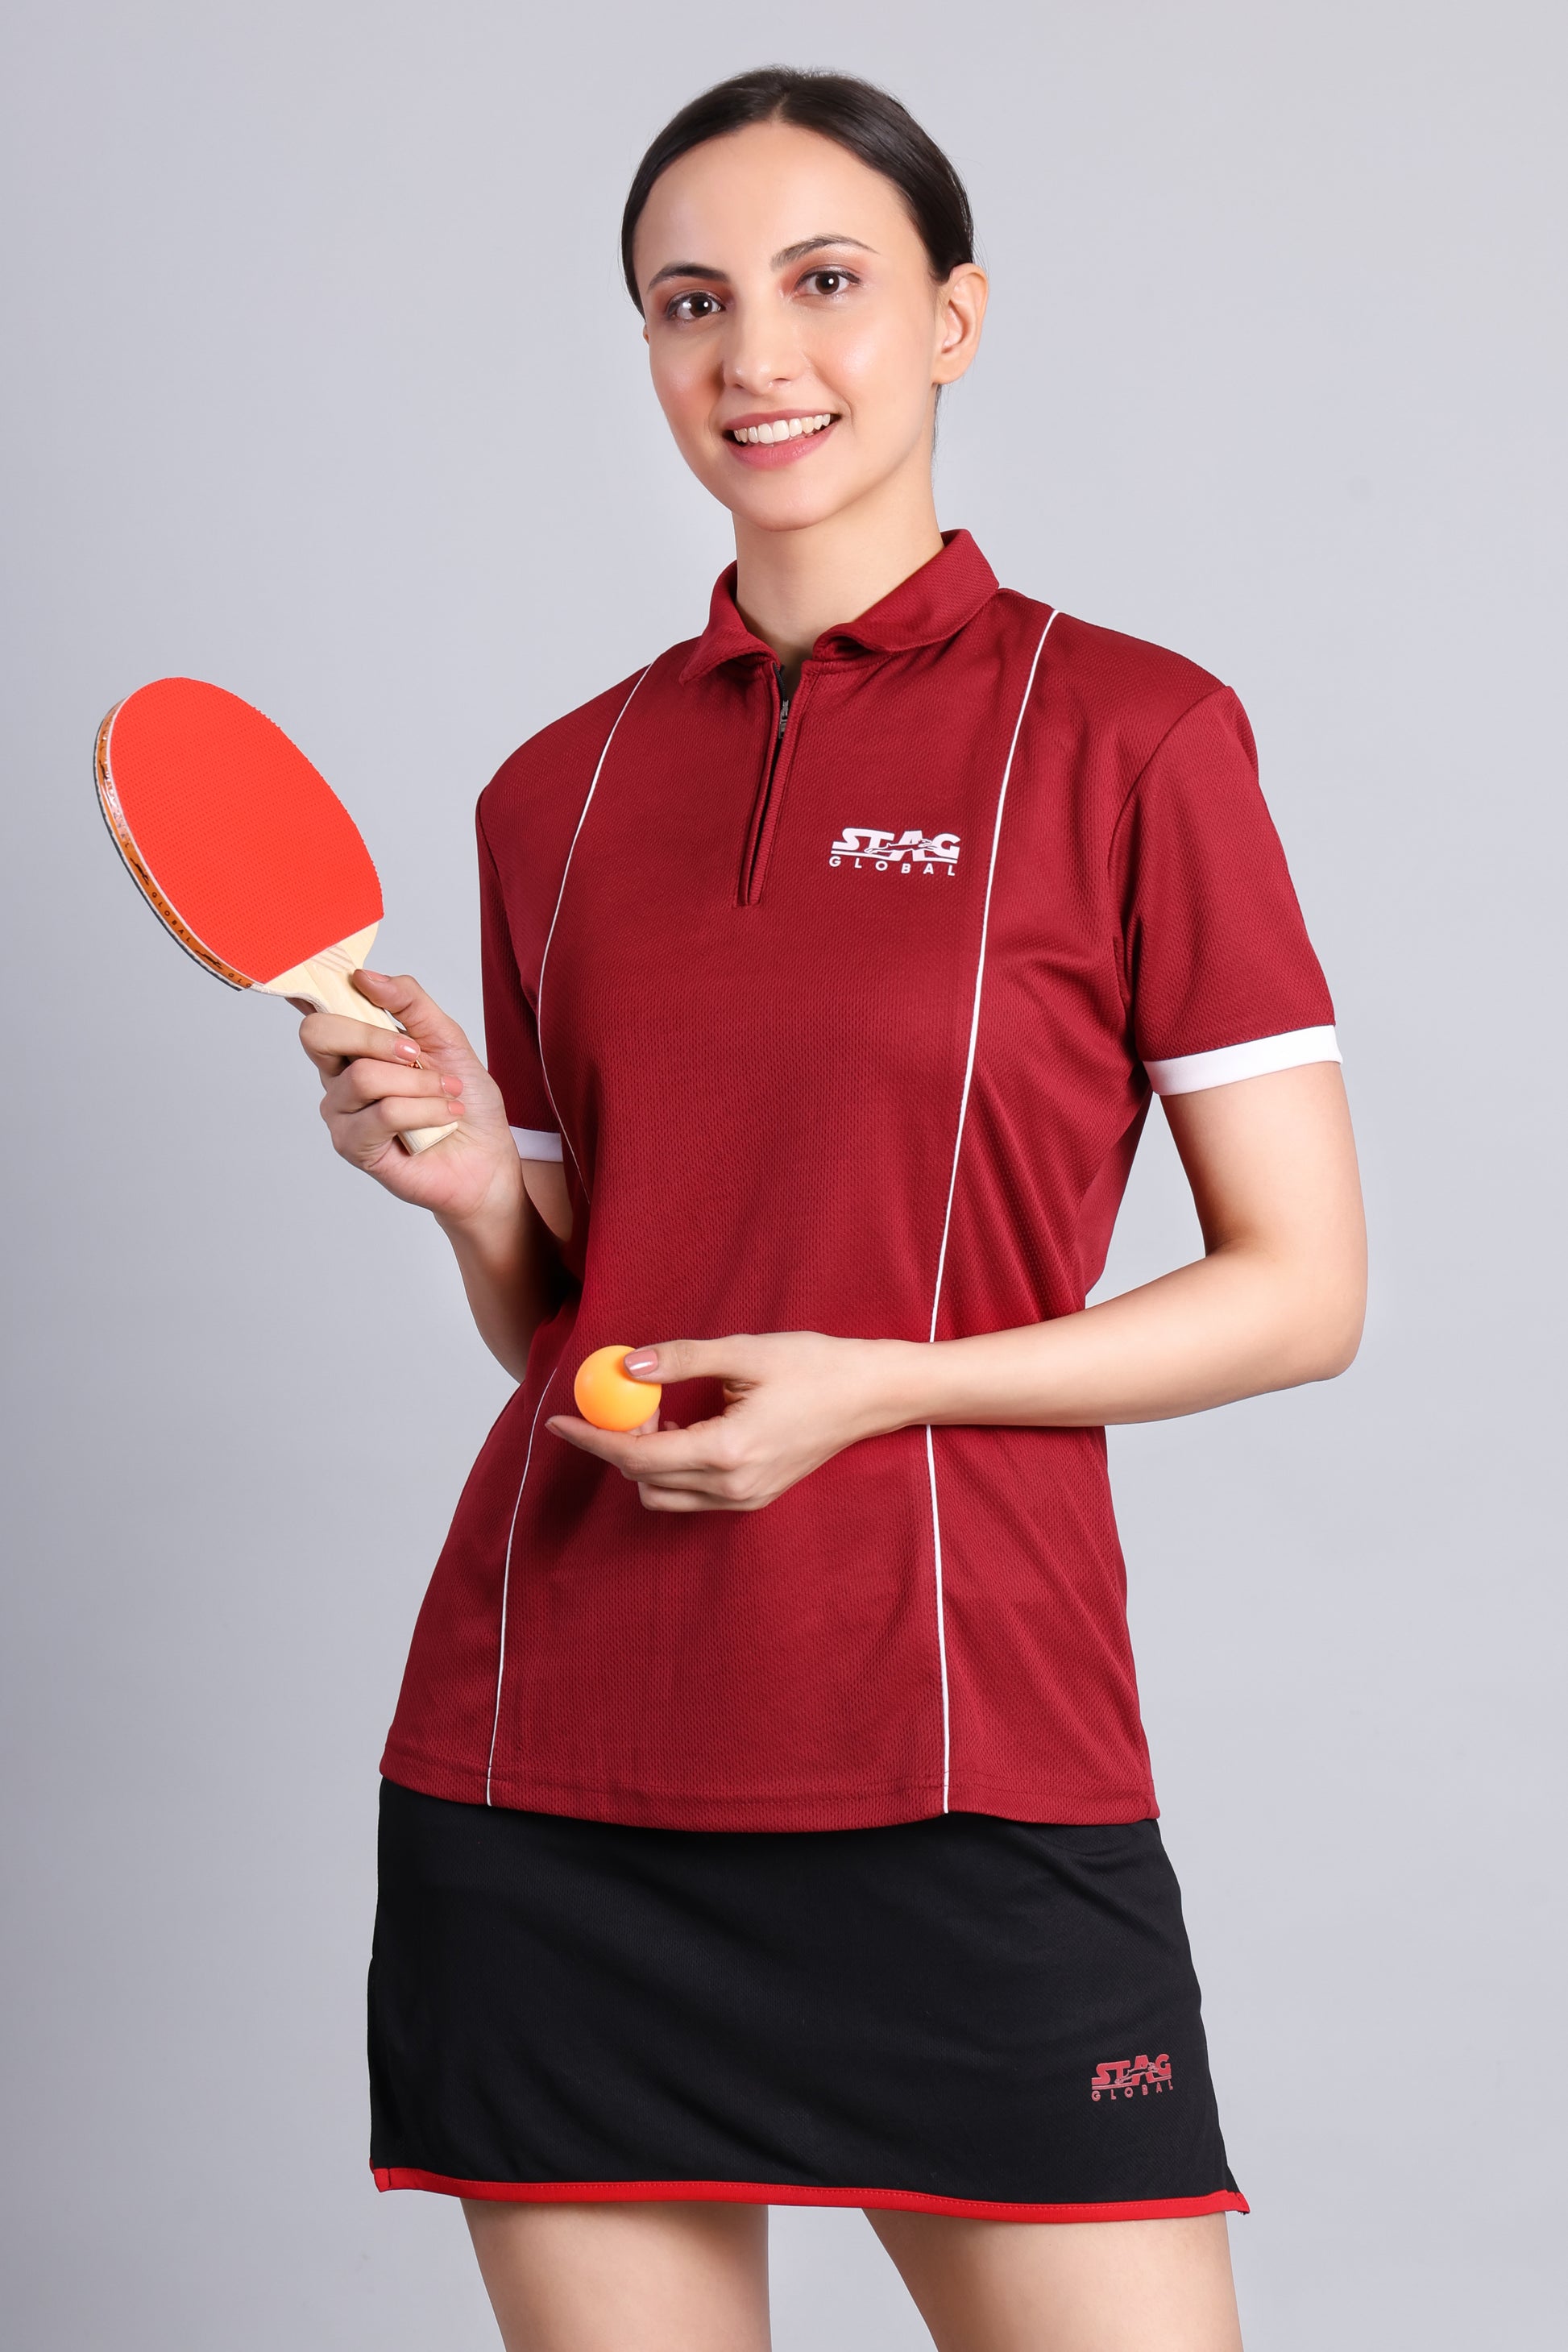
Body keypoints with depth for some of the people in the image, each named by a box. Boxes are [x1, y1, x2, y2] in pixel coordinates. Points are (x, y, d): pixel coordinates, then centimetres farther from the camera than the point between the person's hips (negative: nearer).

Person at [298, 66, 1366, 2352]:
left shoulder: (1129, 732, -1)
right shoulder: (560, 789, 12)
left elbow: (1302, 1290, -2)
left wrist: (874, 1382, -13)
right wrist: (469, 1188, -4)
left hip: (963, 1753, -3)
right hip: (546, 1748, 4)